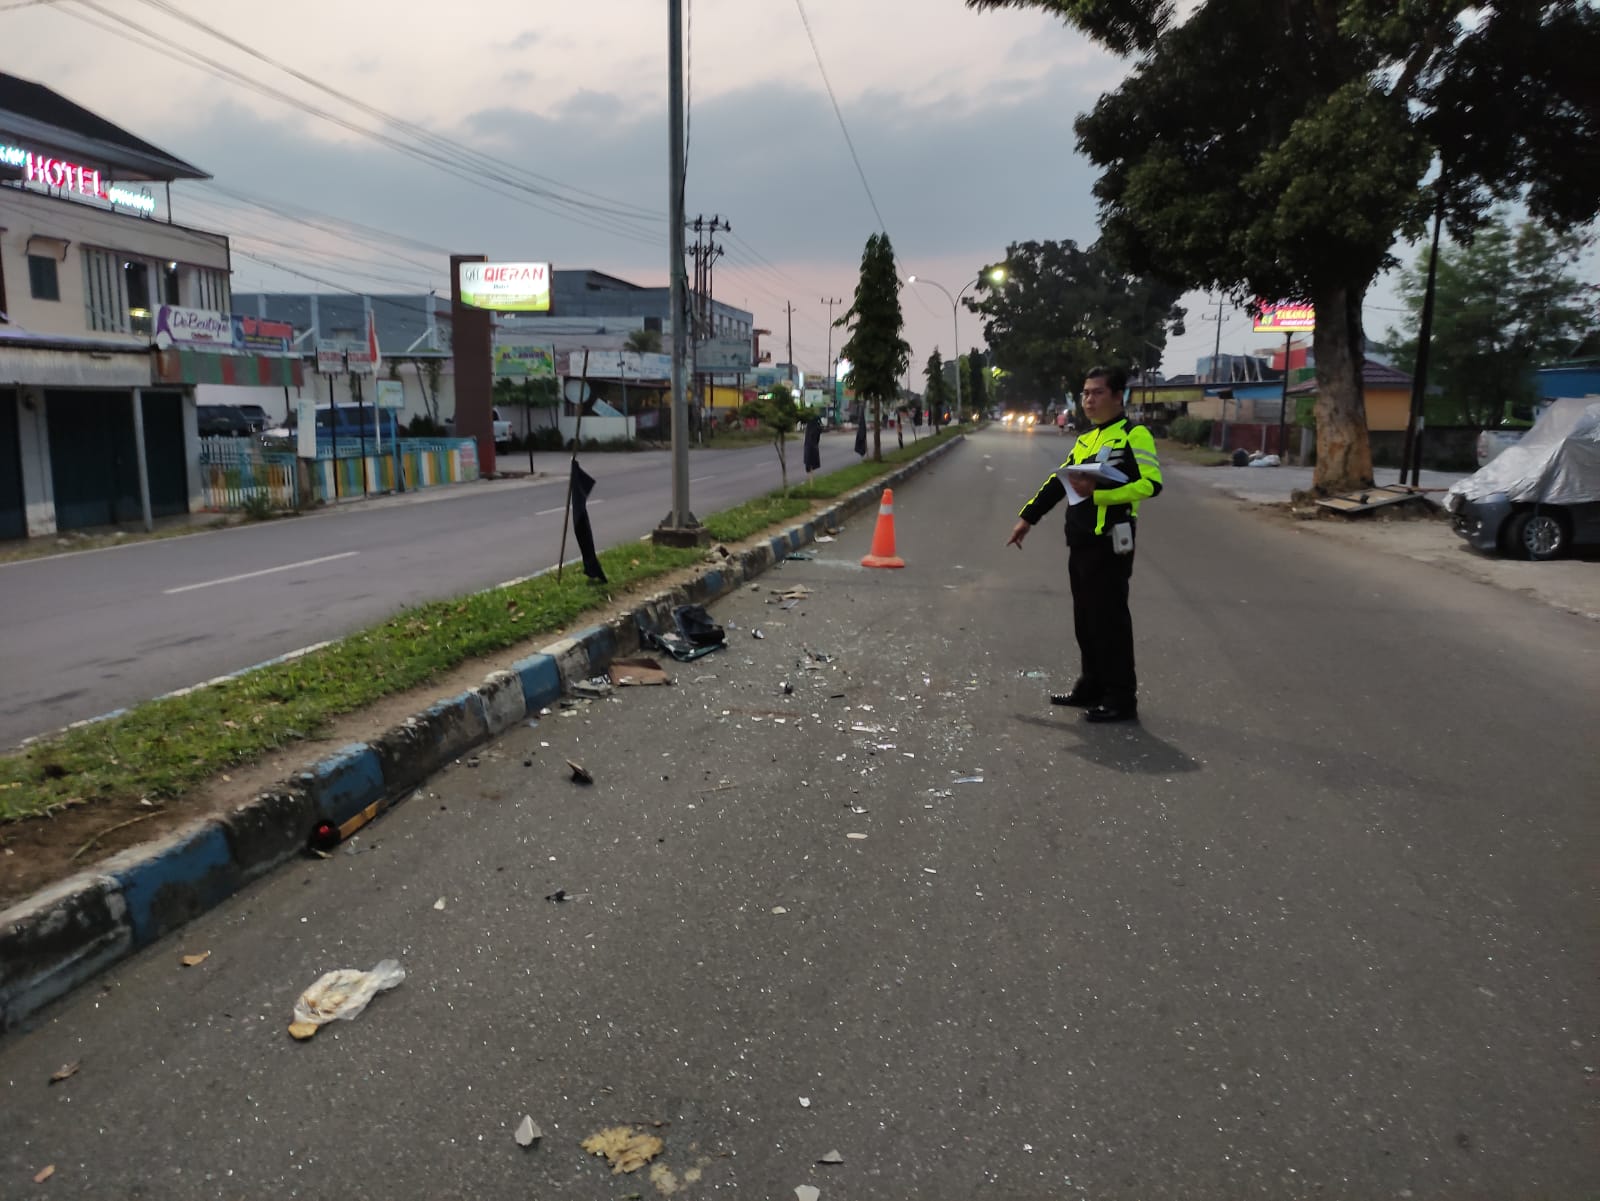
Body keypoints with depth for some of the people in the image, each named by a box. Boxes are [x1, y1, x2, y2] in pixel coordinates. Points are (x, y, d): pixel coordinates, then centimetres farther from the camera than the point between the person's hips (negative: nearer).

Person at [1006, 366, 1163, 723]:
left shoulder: (1134, 435, -7)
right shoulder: (1084, 439, 18)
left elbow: (1150, 484, -19)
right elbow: (1056, 481, 22)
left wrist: (1097, 492, -24)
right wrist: (1027, 518, 18)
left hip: (1110, 544, -8)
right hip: (1080, 543, 8)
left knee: (1110, 621, -5)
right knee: (1085, 619, 14)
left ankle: (1122, 699, 2)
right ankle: (1091, 687, 24)